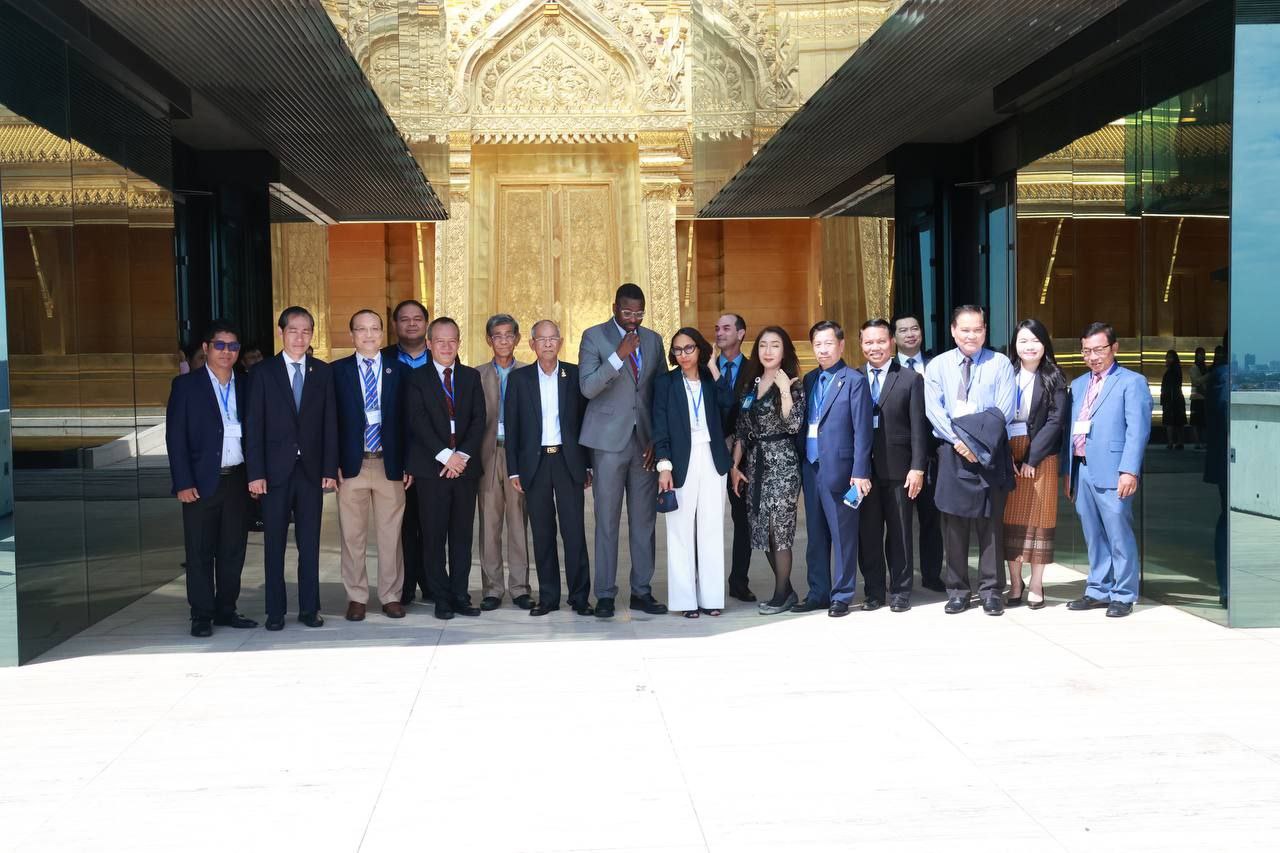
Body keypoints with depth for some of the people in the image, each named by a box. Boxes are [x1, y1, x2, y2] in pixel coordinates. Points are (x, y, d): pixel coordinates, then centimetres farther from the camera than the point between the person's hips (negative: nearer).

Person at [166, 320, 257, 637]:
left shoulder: (244, 387, 11)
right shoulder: (186, 385, 0)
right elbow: (175, 438, -5)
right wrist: (183, 483, -12)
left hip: (237, 480, 4)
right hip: (202, 482, -4)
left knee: (233, 550, 9)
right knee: (200, 552, 2)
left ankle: (226, 610, 20)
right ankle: (201, 615, 11)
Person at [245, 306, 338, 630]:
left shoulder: (323, 372, 7)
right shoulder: (263, 372, 2)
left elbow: (330, 423, 6)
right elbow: (254, 426, -1)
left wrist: (330, 469, -1)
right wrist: (255, 473, -8)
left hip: (312, 470, 2)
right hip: (276, 470, -1)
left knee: (310, 543, 6)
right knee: (274, 543, 4)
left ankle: (309, 608, 15)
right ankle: (275, 611, 12)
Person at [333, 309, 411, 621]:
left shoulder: (399, 371, 7)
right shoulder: (337, 371, 4)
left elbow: (408, 419, 7)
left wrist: (408, 464, 1)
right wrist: (333, 464, -6)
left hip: (390, 464, 1)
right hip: (351, 465, -1)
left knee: (390, 535, 5)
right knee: (352, 537, 5)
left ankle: (391, 596, 15)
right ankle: (357, 597, 15)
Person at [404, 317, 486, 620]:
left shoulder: (471, 377, 12)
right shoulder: (417, 379, 4)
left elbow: (478, 420, 4)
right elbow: (417, 422, -7)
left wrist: (462, 455, -10)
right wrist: (445, 456, -15)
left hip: (466, 467, 3)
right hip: (431, 469, -2)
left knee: (462, 535, 5)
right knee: (434, 536, 0)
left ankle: (460, 595, 12)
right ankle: (441, 598, 7)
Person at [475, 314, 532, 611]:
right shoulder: (477, 374, 8)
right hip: (488, 455, 1)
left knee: (519, 523, 2)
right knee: (489, 523, 3)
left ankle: (519, 587, 9)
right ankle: (492, 588, 9)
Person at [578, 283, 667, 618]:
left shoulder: (653, 340, 11)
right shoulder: (594, 336, -1)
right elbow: (588, 388, -11)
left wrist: (658, 439, 5)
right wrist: (618, 356, -21)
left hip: (645, 442, 4)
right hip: (610, 440, -4)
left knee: (644, 520, 7)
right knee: (607, 520, 0)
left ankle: (642, 591, 15)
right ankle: (605, 594, 6)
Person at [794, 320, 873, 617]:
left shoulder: (854, 380, -5)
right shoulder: (809, 380, 13)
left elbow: (862, 430, -9)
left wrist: (860, 472, -14)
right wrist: (799, 460, 6)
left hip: (839, 468, -6)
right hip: (811, 467, 6)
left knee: (843, 534, 1)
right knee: (816, 535, 12)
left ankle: (841, 595, 9)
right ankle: (818, 592, 21)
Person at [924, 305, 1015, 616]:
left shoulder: (1000, 363, 4)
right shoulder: (938, 366, 9)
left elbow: (1003, 411, -5)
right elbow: (933, 409, -2)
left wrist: (976, 440, -14)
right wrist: (958, 440, -14)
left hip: (990, 454, -1)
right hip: (952, 453, 1)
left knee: (991, 523, 2)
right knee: (954, 523, 4)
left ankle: (991, 591, 10)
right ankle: (957, 590, 12)